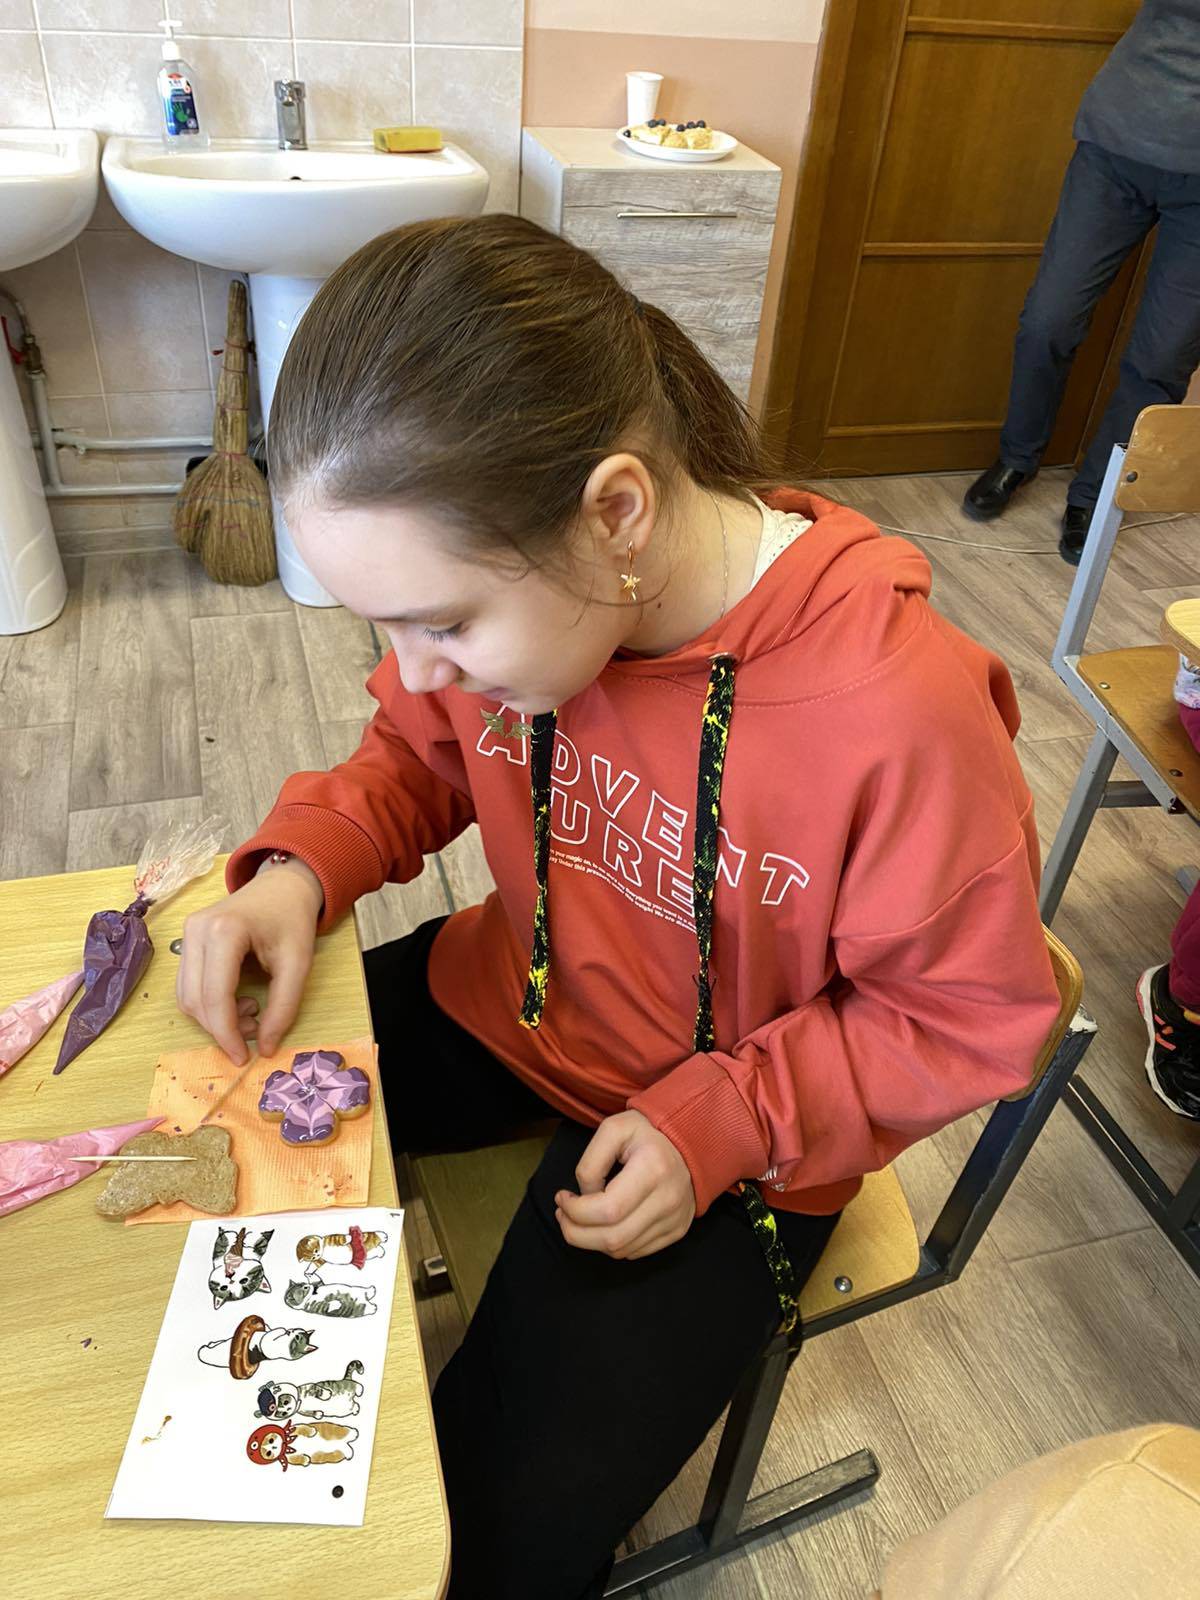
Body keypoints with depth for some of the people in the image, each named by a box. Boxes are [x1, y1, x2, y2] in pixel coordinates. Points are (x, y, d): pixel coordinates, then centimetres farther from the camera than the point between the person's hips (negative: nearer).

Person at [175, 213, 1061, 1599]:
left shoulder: (900, 710, -33)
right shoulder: (503, 587, -17)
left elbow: (971, 1017, -17)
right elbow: (417, 754, 3)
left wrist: (723, 1125, -24)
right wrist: (303, 863, -16)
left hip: (725, 1147, -4)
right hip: (512, 1005, 5)